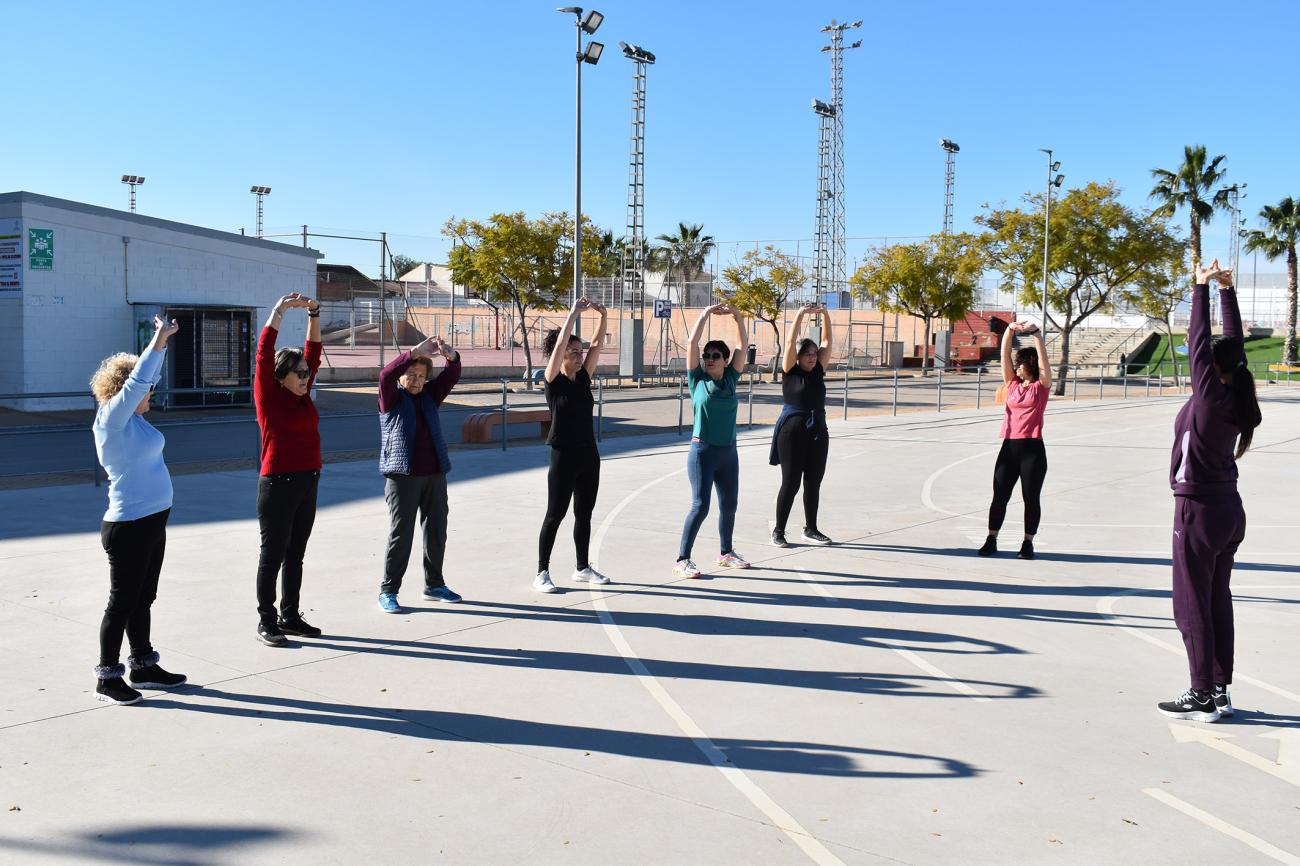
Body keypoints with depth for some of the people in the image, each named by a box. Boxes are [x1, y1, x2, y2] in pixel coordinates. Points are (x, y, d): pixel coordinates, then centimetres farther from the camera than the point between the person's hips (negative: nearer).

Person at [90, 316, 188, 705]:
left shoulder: (134, 417, 9)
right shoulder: (111, 420, -14)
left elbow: (147, 378, 20)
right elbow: (136, 380, -24)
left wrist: (161, 343, 14)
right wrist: (158, 342, -21)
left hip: (152, 523, 9)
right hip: (128, 527, -9)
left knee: (143, 599, 16)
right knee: (122, 601, 1)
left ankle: (143, 667, 27)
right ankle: (107, 677, 13)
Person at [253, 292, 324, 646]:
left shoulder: (303, 394, 9)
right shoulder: (268, 395, -7)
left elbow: (314, 351, 10)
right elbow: (264, 353, -15)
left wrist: (314, 313, 3)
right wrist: (279, 309, -11)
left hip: (308, 484, 7)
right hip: (278, 484, -7)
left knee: (295, 555, 13)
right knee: (273, 555, 2)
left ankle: (290, 616, 23)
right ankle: (266, 621, 11)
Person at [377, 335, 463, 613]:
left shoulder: (429, 396, 15)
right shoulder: (392, 398, 2)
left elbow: (451, 376, 3)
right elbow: (386, 376, -17)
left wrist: (451, 356, -19)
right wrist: (415, 352, -26)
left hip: (435, 475, 5)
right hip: (402, 476, -5)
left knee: (436, 532, 11)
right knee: (400, 535, -4)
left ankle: (434, 584, 25)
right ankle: (388, 591, 5)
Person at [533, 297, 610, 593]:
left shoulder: (583, 379, 7)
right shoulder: (553, 381, -8)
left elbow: (597, 344, 3)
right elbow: (560, 344, -20)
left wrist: (603, 316, -9)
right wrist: (573, 314, -22)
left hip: (589, 455, 6)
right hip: (563, 456, -6)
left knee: (584, 514, 13)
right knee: (555, 515, 0)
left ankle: (582, 568, 25)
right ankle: (542, 573, 8)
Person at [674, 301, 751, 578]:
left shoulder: (730, 379, 5)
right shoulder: (697, 379, -3)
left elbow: (741, 346, 3)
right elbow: (692, 343, -11)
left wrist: (737, 316, -4)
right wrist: (706, 313, -8)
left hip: (728, 452, 5)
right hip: (702, 451, -5)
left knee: (729, 505, 13)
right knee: (700, 506, -8)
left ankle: (726, 553, 32)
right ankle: (682, 560, -1)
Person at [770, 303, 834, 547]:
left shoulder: (818, 371, 9)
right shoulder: (790, 371, -3)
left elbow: (827, 341, 6)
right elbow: (790, 341, -12)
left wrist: (825, 315, -3)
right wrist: (801, 313, -16)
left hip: (818, 432, 5)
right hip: (792, 431, -5)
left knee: (813, 483, 10)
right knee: (790, 483, -1)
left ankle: (810, 529, 21)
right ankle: (778, 530, 10)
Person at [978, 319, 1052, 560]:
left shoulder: (1041, 386, 1)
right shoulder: (1012, 384, 10)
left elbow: (1043, 358, -10)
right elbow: (1004, 356, 3)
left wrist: (1035, 332, -17)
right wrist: (1009, 330, -8)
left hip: (1033, 449, -3)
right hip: (1009, 447, 3)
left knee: (1031, 497, 4)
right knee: (1000, 496, 4)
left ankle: (1028, 543, 14)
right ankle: (991, 540, 12)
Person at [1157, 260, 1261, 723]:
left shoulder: (1210, 398, -18)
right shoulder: (1238, 400, 2)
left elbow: (1198, 343, -14)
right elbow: (1236, 341, 10)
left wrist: (1202, 288, -7)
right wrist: (1225, 290, 13)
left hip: (1199, 511, -8)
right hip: (1229, 510, 8)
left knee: (1193, 606, -1)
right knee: (1218, 602, 13)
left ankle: (1202, 697, 4)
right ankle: (1220, 691, 20)